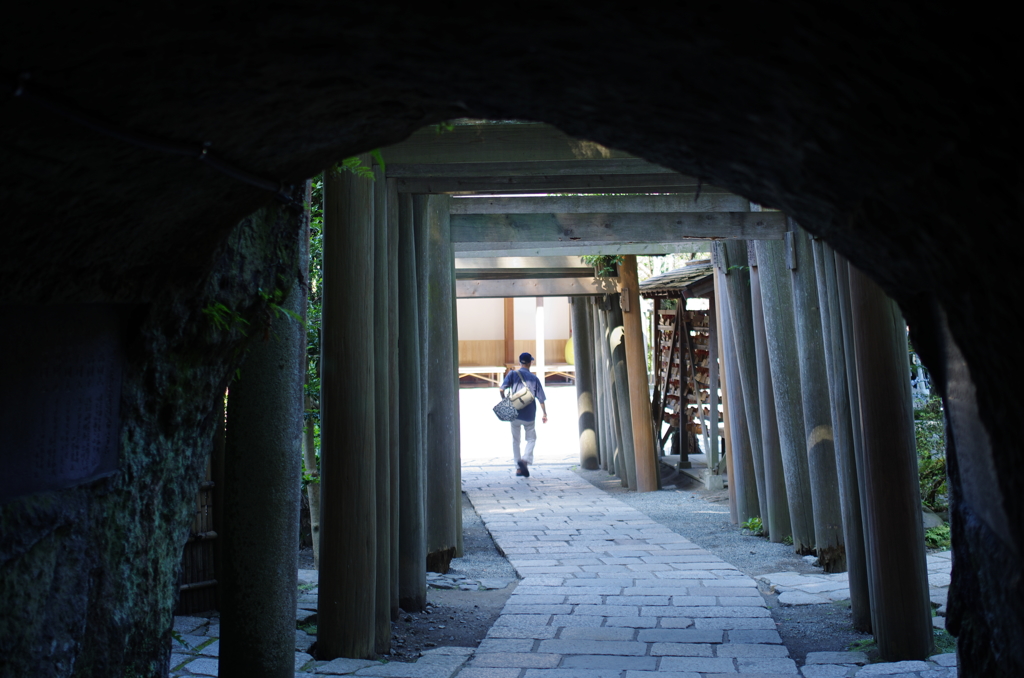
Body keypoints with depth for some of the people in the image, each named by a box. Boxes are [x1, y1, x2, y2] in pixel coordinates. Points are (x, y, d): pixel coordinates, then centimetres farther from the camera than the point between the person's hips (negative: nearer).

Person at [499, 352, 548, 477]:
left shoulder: (512, 374, -2)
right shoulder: (534, 379, -1)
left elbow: (501, 389, -14)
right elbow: (541, 399, -1)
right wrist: (544, 414, 9)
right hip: (529, 415, -1)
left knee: (515, 441, 13)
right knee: (531, 438, 14)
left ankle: (518, 468, 10)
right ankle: (525, 460, -9)